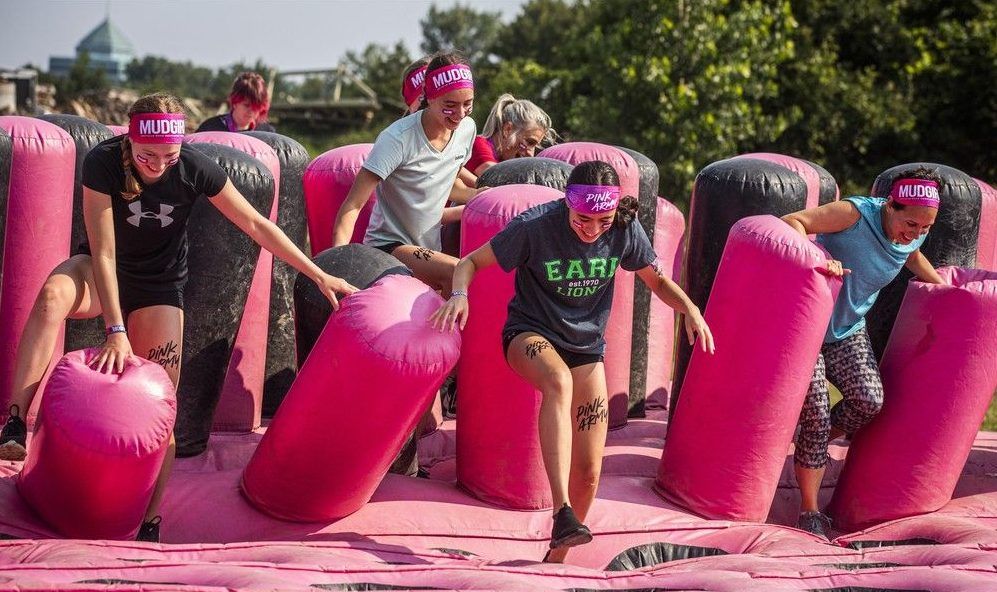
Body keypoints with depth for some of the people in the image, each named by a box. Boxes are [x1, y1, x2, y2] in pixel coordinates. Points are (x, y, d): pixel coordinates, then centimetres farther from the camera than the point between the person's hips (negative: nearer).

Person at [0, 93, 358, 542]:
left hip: (159, 286, 2)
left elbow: (256, 225, -11)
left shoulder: (196, 169, -21)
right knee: (53, 293, -37)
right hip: (101, 274, -1)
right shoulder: (102, 162, -25)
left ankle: (150, 524, 2)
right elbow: (103, 252, -26)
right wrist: (117, 331, -33)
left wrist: (318, 275, -11)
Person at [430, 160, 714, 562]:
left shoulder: (625, 231, -12)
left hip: (586, 347, 4)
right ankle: (562, 514, -48)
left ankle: (556, 558, 23)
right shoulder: (534, 227, -21)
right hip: (530, 333, -4)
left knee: (589, 473, -2)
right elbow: (472, 262, -13)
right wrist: (460, 293, -34)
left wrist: (690, 309, -14)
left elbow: (657, 279, 5)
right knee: (558, 382, -41)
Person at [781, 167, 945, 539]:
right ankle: (809, 511, 6)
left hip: (848, 331, 6)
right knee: (817, 413, -8)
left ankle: (815, 445, 13)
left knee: (870, 400, -16)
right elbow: (792, 222, -26)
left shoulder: (914, 235, -4)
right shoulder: (856, 215, -25)